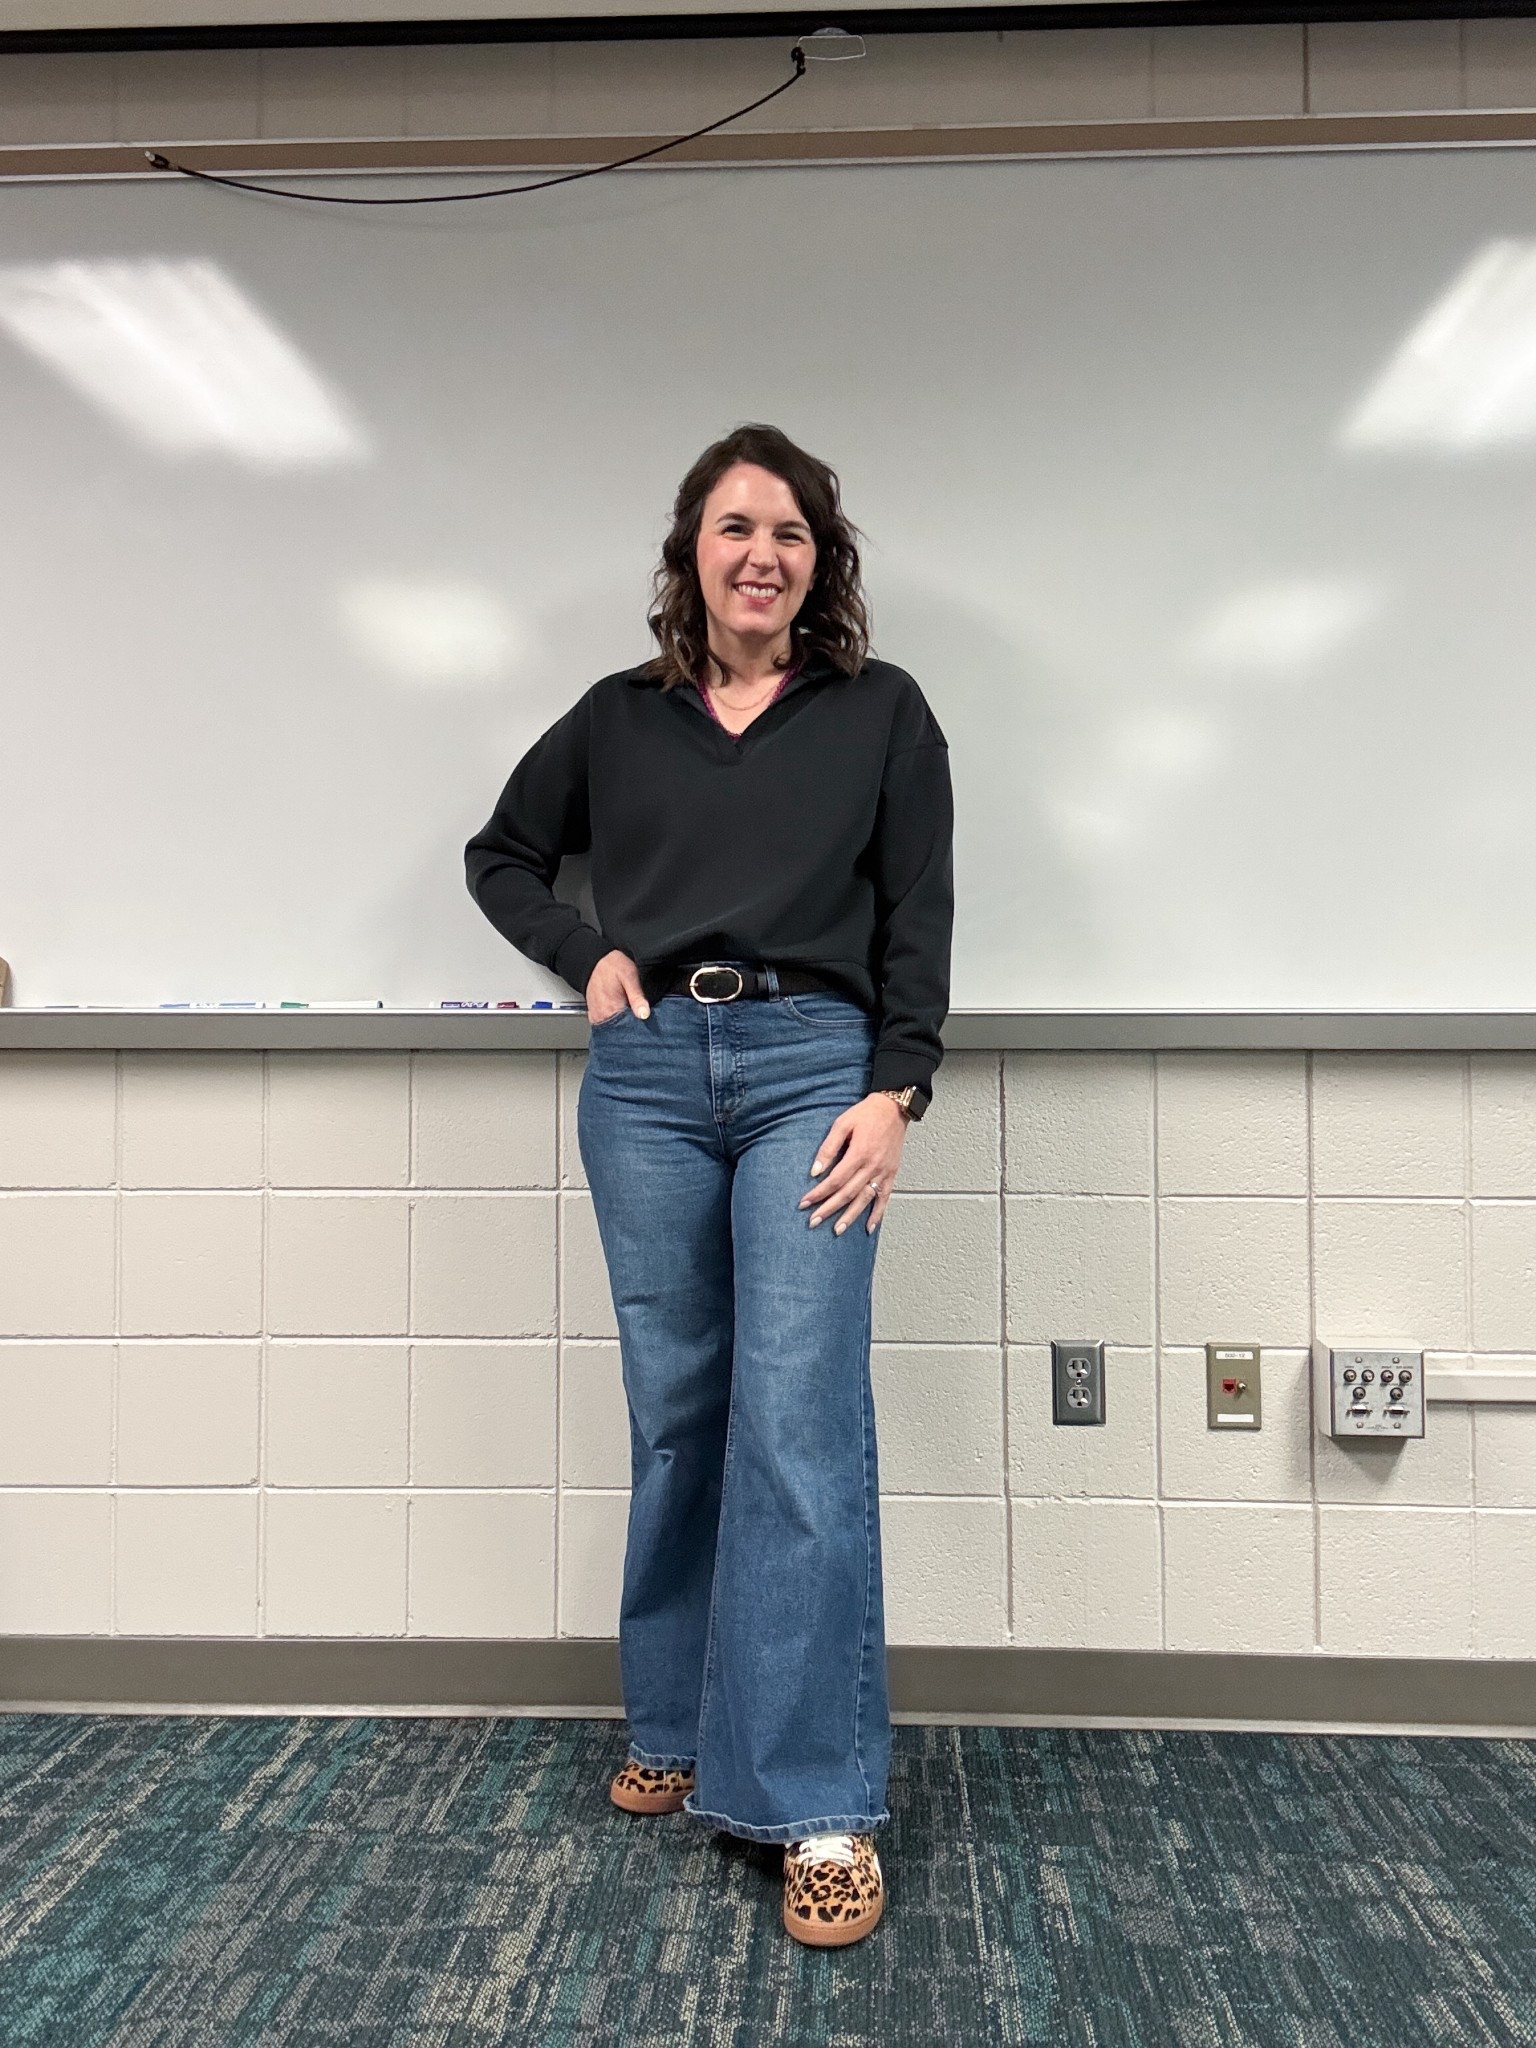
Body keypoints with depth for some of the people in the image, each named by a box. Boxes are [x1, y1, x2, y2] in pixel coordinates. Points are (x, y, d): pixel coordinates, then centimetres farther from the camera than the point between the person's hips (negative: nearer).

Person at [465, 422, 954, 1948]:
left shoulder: (882, 713, 8)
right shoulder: (618, 718, 13)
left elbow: (919, 917, 3)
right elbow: (500, 856, 24)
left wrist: (894, 1092, -7)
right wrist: (585, 956, 6)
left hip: (812, 1067, -2)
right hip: (645, 1074, 3)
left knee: (799, 1422, -10)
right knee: (674, 1412, 8)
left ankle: (819, 1808, -1)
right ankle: (674, 1731, 27)